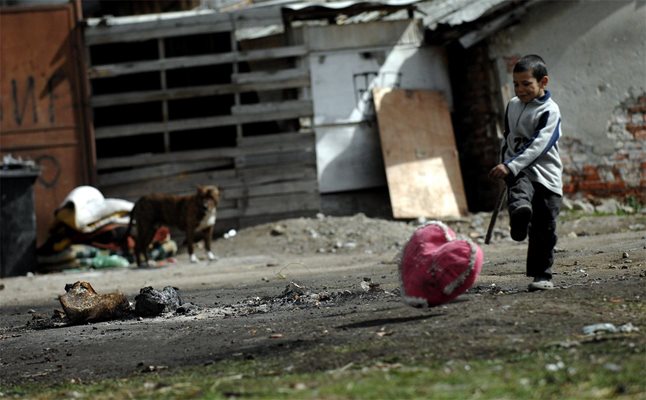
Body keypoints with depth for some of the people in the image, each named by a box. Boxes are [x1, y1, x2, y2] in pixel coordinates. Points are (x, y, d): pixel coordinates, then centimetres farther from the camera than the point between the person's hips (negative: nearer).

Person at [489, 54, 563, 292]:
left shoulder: (549, 111, -9)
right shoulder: (513, 105, 11)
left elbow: (538, 145, -20)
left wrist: (511, 166, -29)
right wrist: (504, 165, 23)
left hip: (546, 175, -3)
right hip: (518, 171, 3)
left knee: (544, 230, -2)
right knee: (520, 187, -34)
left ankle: (542, 275, 9)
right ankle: (520, 212, -66)